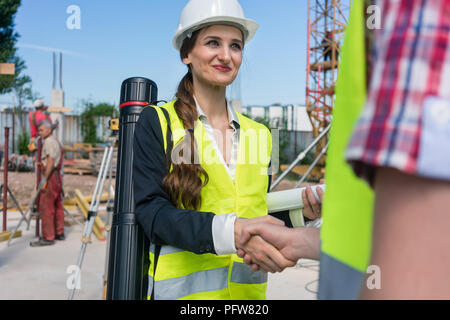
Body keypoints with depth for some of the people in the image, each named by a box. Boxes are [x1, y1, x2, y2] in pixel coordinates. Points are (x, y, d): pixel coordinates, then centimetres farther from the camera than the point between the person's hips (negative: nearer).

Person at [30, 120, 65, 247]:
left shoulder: (49, 142, -11)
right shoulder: (56, 141, 20)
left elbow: (50, 161, -20)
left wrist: (44, 179, -22)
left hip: (50, 176, -10)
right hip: (57, 175, 10)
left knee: (46, 207, -9)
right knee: (57, 206, 13)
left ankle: (48, 237, -9)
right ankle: (59, 233, 20)